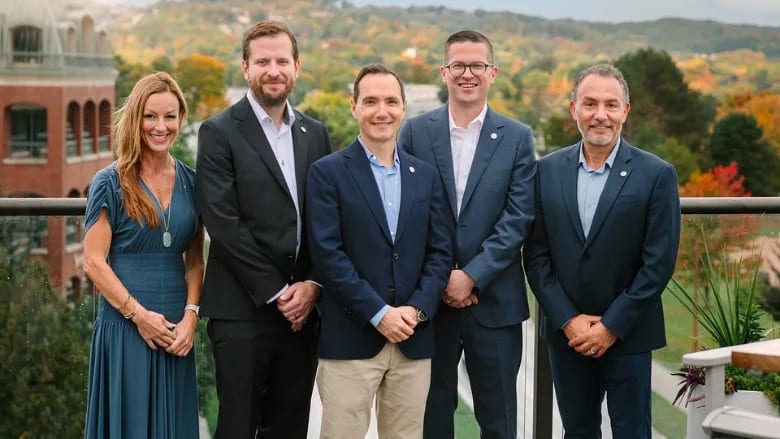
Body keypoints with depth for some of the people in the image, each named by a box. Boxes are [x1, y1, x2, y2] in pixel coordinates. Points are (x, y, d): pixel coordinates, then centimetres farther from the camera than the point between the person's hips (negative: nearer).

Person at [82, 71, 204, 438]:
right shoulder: (110, 183, -5)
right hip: (124, 327, -4)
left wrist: (190, 316, -4)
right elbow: (94, 262, -8)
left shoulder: (189, 182, 7)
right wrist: (139, 315, -13)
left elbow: (194, 260, 9)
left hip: (176, 332, 4)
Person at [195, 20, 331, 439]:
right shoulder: (219, 132, -3)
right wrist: (276, 293, -12)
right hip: (242, 310, -4)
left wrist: (312, 286, -4)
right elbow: (223, 223, -11)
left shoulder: (315, 133, 12)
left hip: (301, 309, 5)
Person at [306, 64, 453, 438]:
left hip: (414, 340, 4)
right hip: (350, 339, -4)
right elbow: (328, 254, -9)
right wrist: (379, 313, -13)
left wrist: (416, 310, -7)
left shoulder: (425, 175, 12)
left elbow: (440, 252, 8)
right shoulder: (328, 172, -1)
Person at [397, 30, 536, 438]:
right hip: (429, 297, 0)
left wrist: (472, 276, -12)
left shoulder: (517, 138, 2)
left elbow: (518, 218, -5)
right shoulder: (415, 131, 2)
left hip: (494, 299, 0)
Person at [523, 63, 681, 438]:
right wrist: (568, 321, -7)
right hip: (566, 332, 3)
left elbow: (659, 263, -9)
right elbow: (536, 255, 2)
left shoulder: (656, 175, -6)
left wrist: (611, 327, -11)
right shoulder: (548, 171, 3)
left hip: (627, 334, -3)